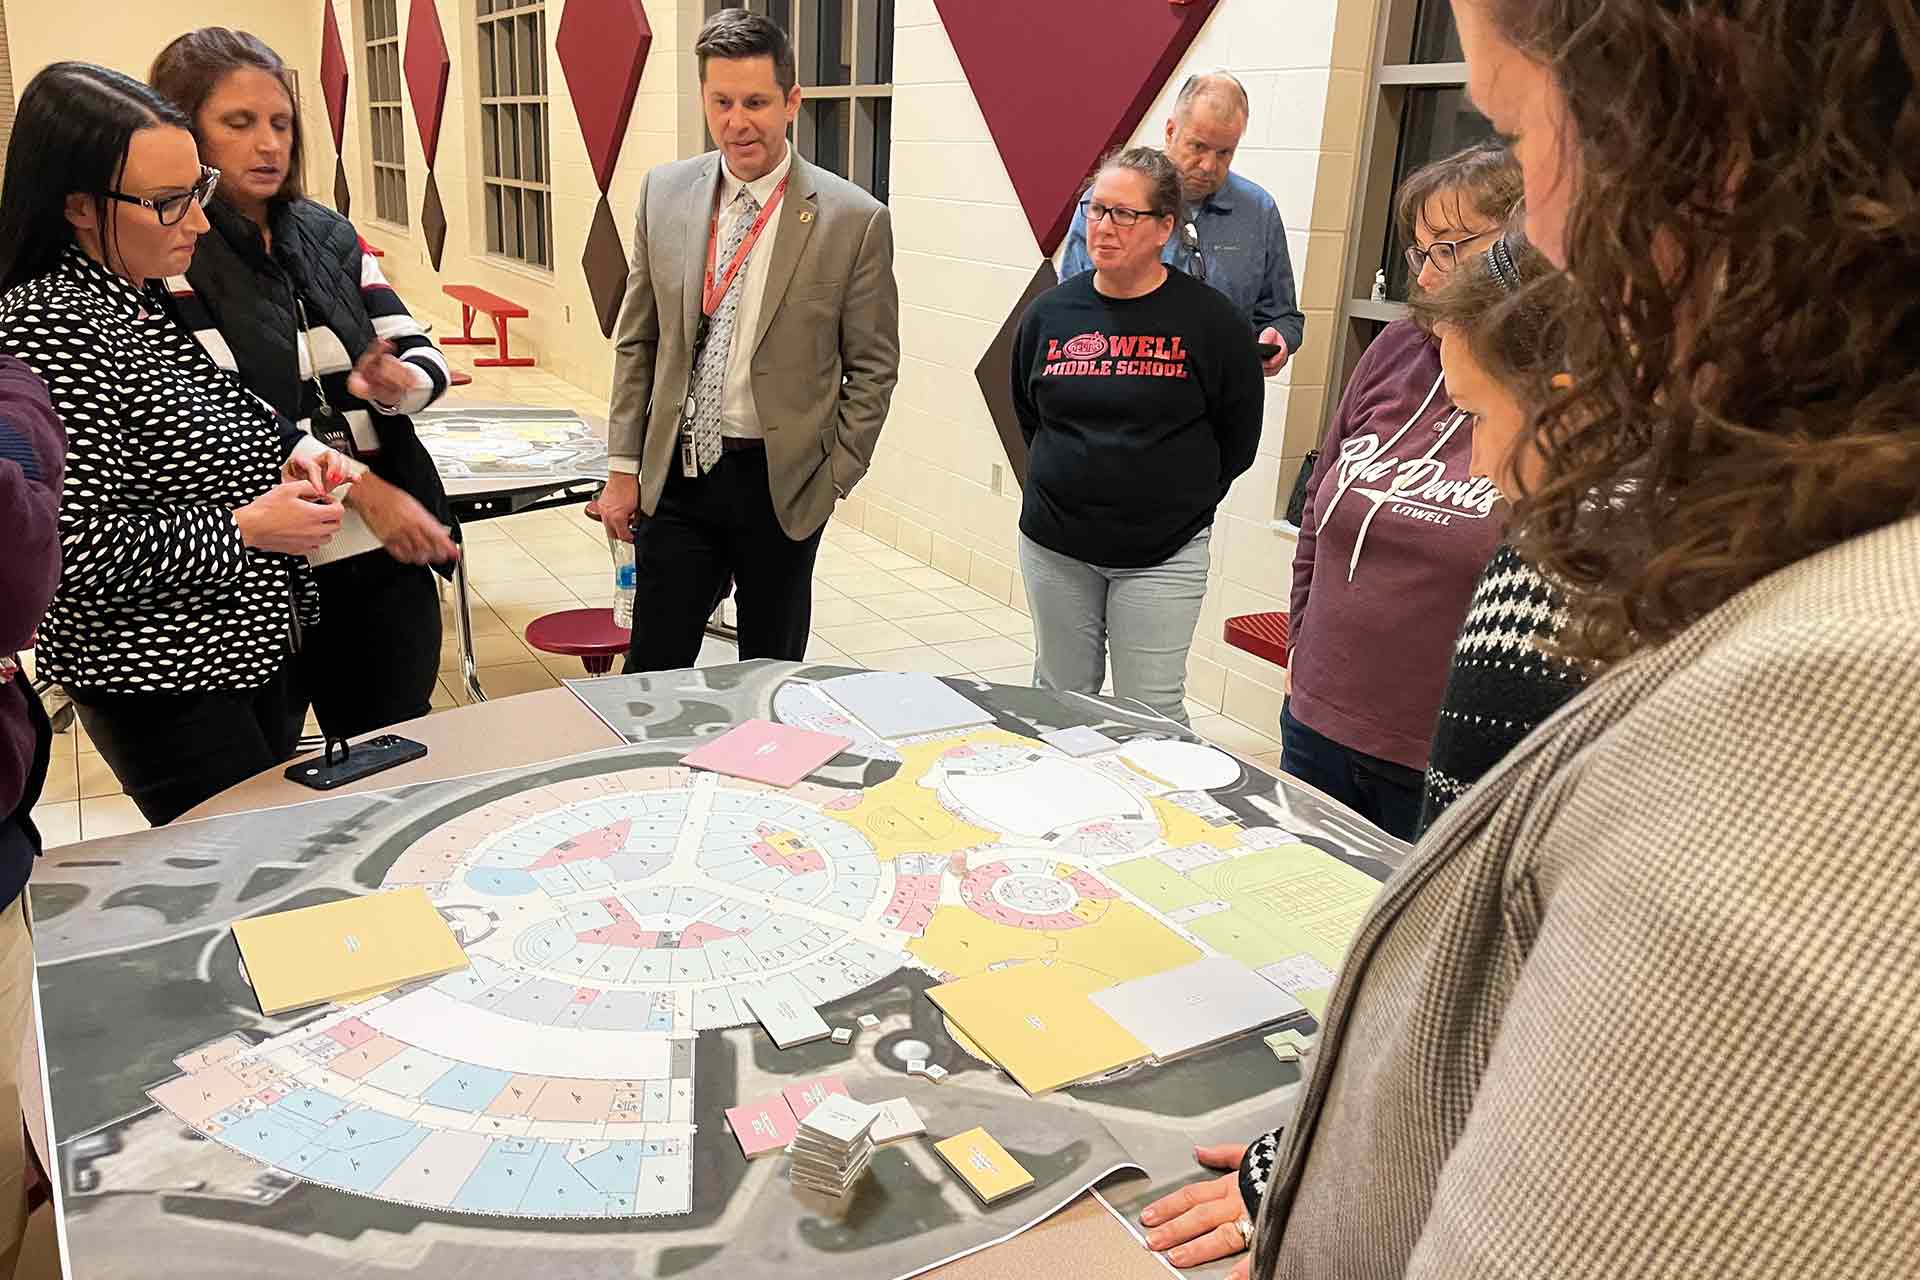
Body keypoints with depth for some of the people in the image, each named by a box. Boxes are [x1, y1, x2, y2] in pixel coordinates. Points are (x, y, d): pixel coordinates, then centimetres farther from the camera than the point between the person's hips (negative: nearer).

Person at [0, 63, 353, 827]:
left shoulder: (159, 298, 6)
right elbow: (68, 547, -25)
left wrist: (287, 455, 1)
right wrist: (243, 529, -20)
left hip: (258, 644, 9)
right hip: (164, 686, -9)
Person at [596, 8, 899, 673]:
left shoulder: (855, 220, -9)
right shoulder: (665, 192, 2)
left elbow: (873, 368, -3)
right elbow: (636, 340, 8)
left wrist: (832, 481, -5)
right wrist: (624, 467, 5)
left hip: (782, 483, -2)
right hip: (675, 476, 3)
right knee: (650, 676, 7)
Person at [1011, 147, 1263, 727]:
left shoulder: (1207, 319, -7)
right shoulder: (1050, 311, 3)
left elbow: (1238, 438, 2)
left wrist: (1181, 500, 6)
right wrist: (1072, 482, 13)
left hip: (1162, 553, -3)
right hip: (1055, 544, 4)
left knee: (1151, 713, -1)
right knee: (1059, 699, 14)